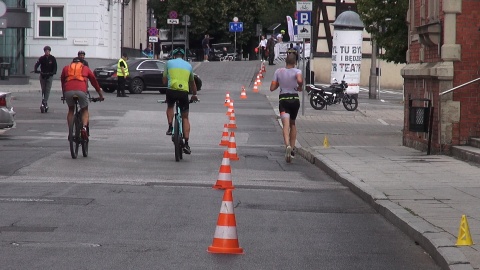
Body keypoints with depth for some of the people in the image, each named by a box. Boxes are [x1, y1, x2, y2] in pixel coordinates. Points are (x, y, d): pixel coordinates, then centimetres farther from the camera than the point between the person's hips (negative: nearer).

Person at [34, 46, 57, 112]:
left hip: (49, 76, -2)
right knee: (43, 89, 6)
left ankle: (44, 102, -16)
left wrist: (54, 72, -23)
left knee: (47, 89, -12)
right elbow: (37, 64, -9)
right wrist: (35, 70, -29)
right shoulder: (42, 58, 1)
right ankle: (45, 104, 17)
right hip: (42, 76, 2)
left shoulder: (53, 58, -1)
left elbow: (55, 67, -4)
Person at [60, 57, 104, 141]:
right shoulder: (85, 68, 27)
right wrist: (100, 93, 43)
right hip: (81, 91, -1)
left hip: (68, 91, 1)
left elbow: (62, 81, 33)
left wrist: (64, 94, 45)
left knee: (71, 110, 24)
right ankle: (84, 127, -6)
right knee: (85, 110, 19)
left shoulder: (66, 68, 29)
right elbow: (94, 80, 33)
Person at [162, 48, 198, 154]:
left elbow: (164, 81, 17)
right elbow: (192, 83, 32)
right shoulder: (188, 65, 20)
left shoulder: (169, 63, 14)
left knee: (170, 107, 33)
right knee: (185, 118, 11)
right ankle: (186, 144, 3)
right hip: (184, 92, 1)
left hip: (171, 90, -1)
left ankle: (170, 127, 16)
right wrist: (194, 95, 47)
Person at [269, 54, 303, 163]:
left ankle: (287, 146, -41)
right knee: (292, 123, 23)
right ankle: (293, 148, 24)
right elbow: (300, 80, -26)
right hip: (295, 99, 1)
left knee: (286, 125, -15)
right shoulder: (297, 71, -4)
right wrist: (300, 87, -4)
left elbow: (272, 88, 2)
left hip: (283, 99, -1)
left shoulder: (278, 71, 2)